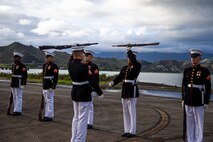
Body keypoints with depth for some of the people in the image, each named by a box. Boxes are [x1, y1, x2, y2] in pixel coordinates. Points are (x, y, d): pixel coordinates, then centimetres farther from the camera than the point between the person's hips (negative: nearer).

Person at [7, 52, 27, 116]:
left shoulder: (22, 66, -12)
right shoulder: (13, 65, 14)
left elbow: (25, 76, -15)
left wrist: (23, 84, -18)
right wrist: (12, 84, 19)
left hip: (19, 84, -9)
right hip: (13, 84, 9)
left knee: (18, 97, -4)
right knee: (14, 97, 10)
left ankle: (18, 111, 1)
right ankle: (16, 110, 17)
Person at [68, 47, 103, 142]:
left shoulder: (70, 64, -2)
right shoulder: (83, 67, -21)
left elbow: (73, 59, 24)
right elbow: (92, 81, -18)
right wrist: (100, 92, -8)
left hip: (74, 92, 8)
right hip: (84, 94, -8)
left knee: (76, 117, 19)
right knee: (82, 118, 1)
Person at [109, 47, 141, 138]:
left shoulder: (137, 66, -3)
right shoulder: (124, 68, 14)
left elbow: (133, 61, -24)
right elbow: (119, 77, 4)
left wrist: (129, 51, -15)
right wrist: (113, 83, -13)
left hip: (132, 91, -7)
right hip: (124, 91, 7)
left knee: (132, 111, -4)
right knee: (125, 112, 10)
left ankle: (132, 132, 3)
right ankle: (127, 130, 18)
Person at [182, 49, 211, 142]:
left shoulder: (205, 71, -7)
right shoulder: (187, 70, 7)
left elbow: (208, 88, -6)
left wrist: (206, 102, -8)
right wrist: (183, 99, 10)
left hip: (199, 102, -5)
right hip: (188, 101, 5)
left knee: (199, 123, 2)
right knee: (189, 122, 11)